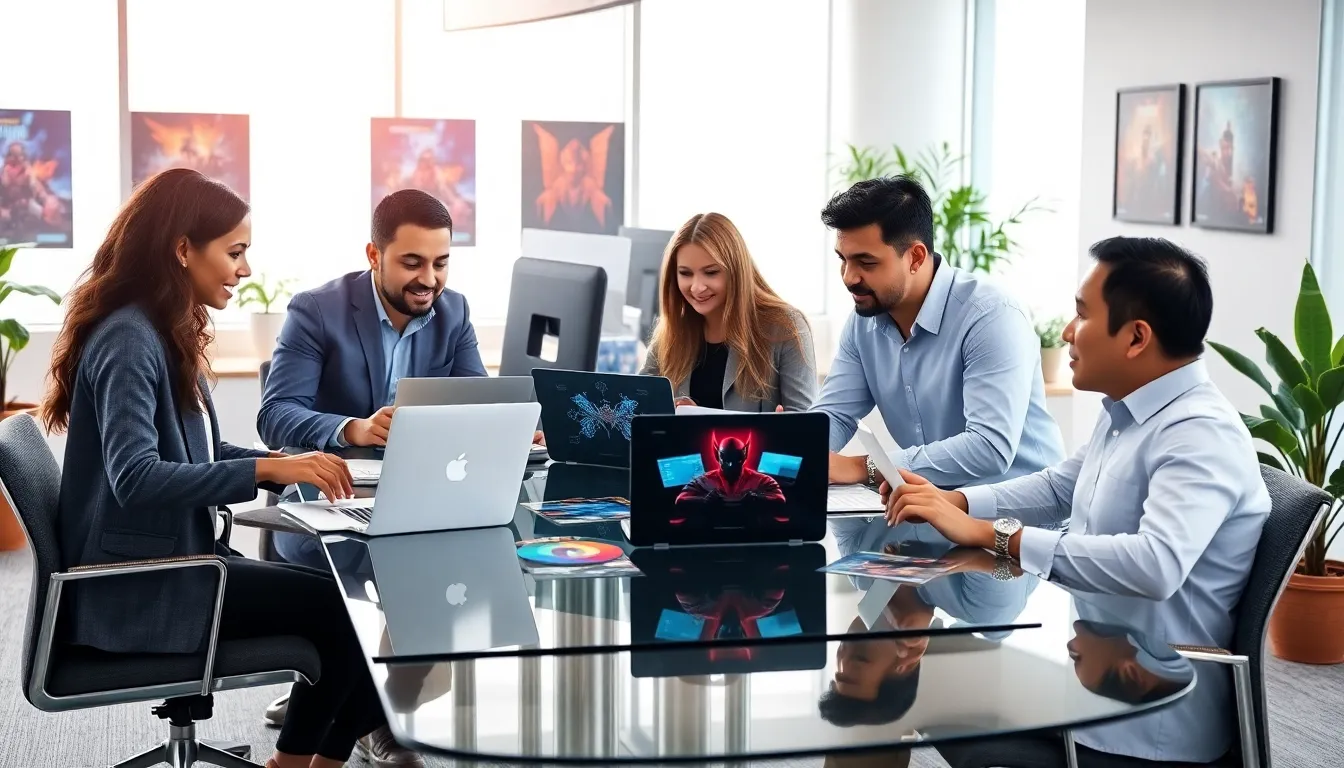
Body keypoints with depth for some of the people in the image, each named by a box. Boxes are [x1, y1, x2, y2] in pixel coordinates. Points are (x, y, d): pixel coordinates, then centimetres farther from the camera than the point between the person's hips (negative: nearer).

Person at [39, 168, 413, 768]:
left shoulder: (166, 334, 12)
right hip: (137, 588, -9)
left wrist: (290, 464, 0)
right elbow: (135, 478, -31)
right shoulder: (128, 341, -18)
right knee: (339, 607, -12)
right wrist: (265, 469, -32)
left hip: (175, 559, 9)